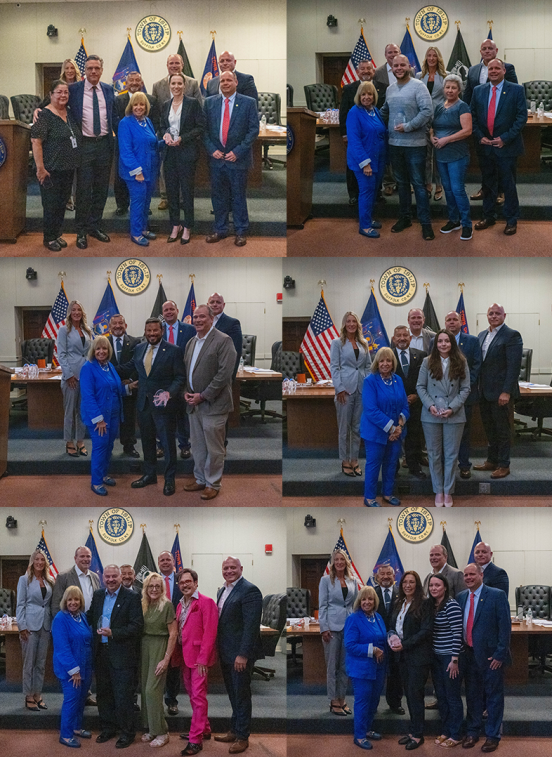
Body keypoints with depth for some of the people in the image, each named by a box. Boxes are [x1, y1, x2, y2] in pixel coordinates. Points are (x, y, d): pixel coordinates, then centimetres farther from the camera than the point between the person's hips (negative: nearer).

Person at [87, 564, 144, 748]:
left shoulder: (131, 598, -9)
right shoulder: (98, 595, 10)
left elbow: (137, 626, -14)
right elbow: (90, 617, 20)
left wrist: (113, 633, -21)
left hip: (122, 655, -6)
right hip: (101, 652, 6)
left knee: (123, 696, -2)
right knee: (103, 693, 14)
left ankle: (127, 732, 9)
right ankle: (108, 728, 26)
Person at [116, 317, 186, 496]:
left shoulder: (173, 351, -9)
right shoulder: (139, 348, 7)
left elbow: (180, 377, -9)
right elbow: (129, 368, 17)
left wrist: (170, 393, -25)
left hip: (163, 404, -5)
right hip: (143, 403, 5)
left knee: (168, 442, 2)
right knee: (147, 441, 16)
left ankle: (169, 480, 14)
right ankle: (149, 475, 31)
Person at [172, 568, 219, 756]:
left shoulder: (206, 602, -9)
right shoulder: (180, 605, 15)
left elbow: (209, 633, -14)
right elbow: (178, 633, 16)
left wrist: (203, 659, -19)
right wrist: (177, 657, 8)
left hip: (199, 657, -8)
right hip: (184, 658, 8)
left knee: (198, 697, -8)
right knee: (193, 696, 15)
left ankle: (195, 739, -8)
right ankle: (204, 730, 28)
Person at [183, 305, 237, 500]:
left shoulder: (223, 341, -11)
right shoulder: (191, 342, 13)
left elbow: (224, 373, -17)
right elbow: (186, 369, 20)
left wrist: (203, 396, -16)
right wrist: (187, 392, 2)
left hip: (213, 404, -7)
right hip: (194, 403, 7)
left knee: (214, 447, 1)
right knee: (198, 445, 14)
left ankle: (213, 484, 10)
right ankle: (200, 479, 26)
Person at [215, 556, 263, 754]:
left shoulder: (249, 591, -15)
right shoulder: (222, 591, 14)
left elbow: (251, 626, -20)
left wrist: (243, 654, -23)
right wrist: (218, 650, 13)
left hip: (240, 655, -8)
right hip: (226, 654, 8)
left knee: (241, 695, 0)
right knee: (233, 694, 16)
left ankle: (242, 737, 8)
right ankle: (234, 731, 26)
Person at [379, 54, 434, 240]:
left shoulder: (418, 87, -9)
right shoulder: (390, 89, 11)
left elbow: (427, 111, -17)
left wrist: (408, 126, -19)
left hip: (414, 144, -6)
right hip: (394, 143, 6)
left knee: (418, 183, -4)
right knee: (401, 182, 15)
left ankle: (425, 223, 1)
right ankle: (404, 217, 26)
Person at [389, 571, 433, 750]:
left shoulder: (424, 603, -11)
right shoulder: (400, 604, 12)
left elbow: (426, 630, -16)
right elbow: (394, 625, 20)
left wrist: (404, 645, -17)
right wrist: (393, 639, -3)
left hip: (418, 655, -7)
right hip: (404, 656, 7)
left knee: (415, 694, -4)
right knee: (409, 693, 10)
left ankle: (417, 735, 4)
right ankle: (413, 731, 18)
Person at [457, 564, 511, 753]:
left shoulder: (497, 595, -10)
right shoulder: (461, 597, 7)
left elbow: (505, 626, -11)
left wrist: (500, 654, -15)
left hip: (490, 655, -5)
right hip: (469, 654, 5)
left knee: (493, 696, 5)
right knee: (472, 695, 15)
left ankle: (493, 736, 15)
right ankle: (472, 732, 28)